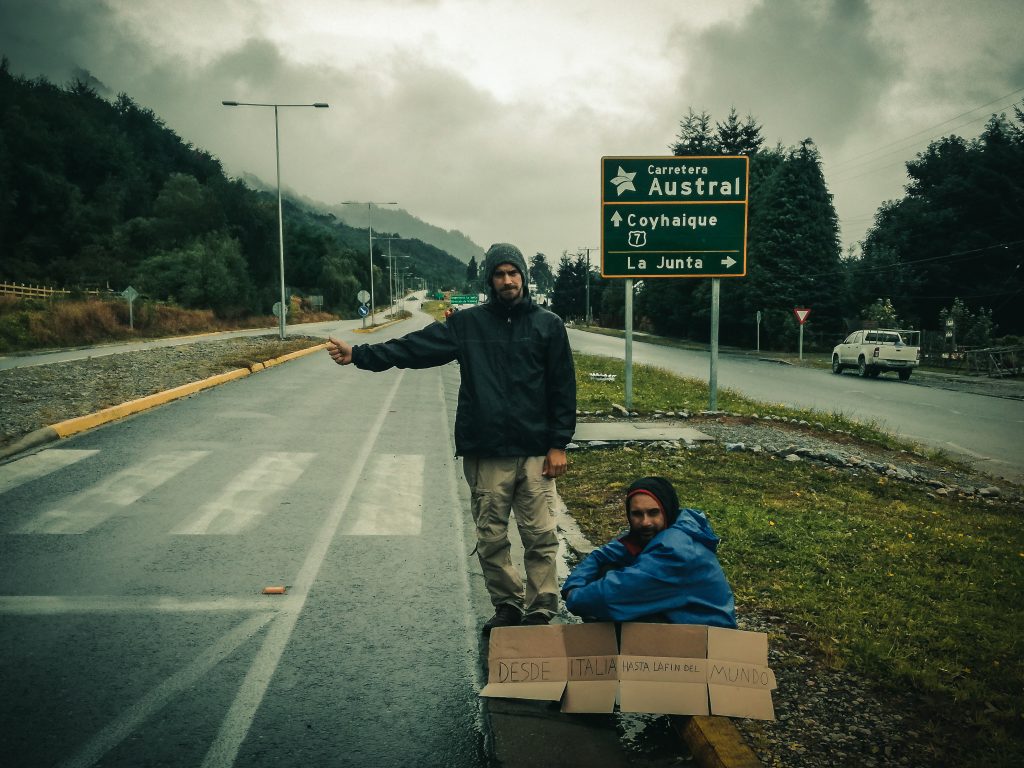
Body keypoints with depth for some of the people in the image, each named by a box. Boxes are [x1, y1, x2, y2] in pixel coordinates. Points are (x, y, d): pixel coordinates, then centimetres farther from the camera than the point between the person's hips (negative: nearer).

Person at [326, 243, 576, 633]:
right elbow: (414, 348, -1)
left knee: (540, 536, 1)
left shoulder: (548, 325, 4)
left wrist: (559, 444, -2)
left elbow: (563, 388, 3)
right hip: (485, 455, 1)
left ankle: (540, 612, 15)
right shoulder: (468, 323, 5)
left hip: (535, 453, -1)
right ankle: (507, 606, 26)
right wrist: (359, 354, -9)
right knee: (491, 538, 9)